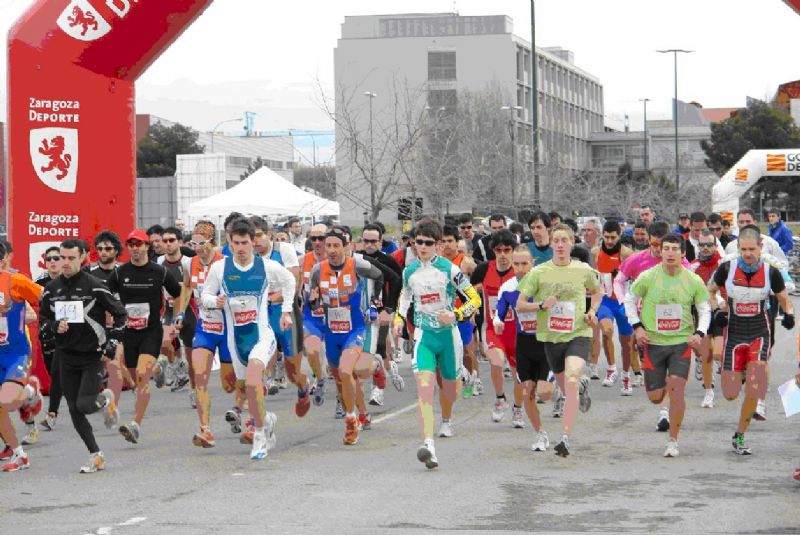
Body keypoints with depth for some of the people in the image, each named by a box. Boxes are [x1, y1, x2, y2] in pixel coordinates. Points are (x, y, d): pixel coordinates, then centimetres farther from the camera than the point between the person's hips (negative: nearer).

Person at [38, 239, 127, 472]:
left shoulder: (94, 286, -8)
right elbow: (42, 318, 16)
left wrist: (112, 342, -7)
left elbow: (120, 313, -1)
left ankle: (106, 399, 19)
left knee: (84, 405, -16)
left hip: (93, 355, -5)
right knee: (74, 411, 2)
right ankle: (96, 456, 13)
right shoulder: (52, 289, 5)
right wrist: (54, 326, -6)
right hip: (67, 357, 5)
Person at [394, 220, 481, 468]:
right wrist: (399, 318, 8)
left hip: (448, 333, -1)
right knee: (424, 386, -20)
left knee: (449, 386, 16)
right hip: (423, 336, 1)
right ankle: (428, 445, -33)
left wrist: (456, 314, -21)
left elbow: (475, 299, -6)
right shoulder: (409, 271, 2)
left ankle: (446, 421, 52)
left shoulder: (448, 269, -9)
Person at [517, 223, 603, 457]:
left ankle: (565, 438, -24)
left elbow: (598, 292, 20)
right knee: (566, 388, 17)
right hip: (550, 336, 2)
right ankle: (583, 386, 55)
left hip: (578, 334, -2)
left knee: (571, 382, -24)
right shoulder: (538, 272, -3)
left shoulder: (583, 270, -1)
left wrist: (592, 312, 2)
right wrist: (541, 305, -19)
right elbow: (519, 306, -1)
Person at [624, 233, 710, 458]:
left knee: (677, 391, -14)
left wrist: (699, 333, -7)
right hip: (653, 342, 1)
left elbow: (705, 310, 8)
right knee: (655, 398, 3)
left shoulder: (693, 281, -3)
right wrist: (637, 327, -3)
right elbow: (630, 300, 8)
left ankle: (673, 441, -1)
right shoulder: (647, 277, -6)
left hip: (681, 342, -1)